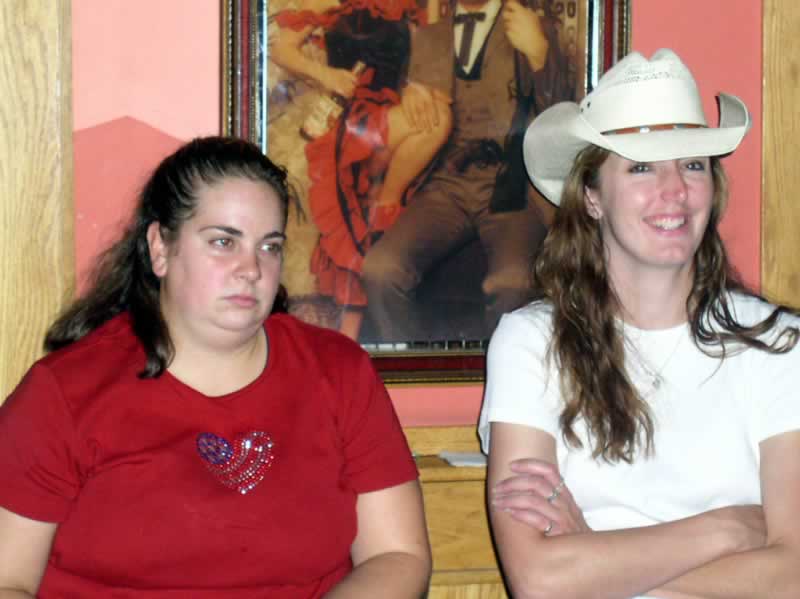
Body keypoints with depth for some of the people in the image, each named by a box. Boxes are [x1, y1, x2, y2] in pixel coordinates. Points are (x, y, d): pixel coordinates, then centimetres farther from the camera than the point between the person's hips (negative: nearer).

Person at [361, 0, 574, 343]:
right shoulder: (426, 38, 23)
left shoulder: (539, 29, 14)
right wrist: (410, 93, 6)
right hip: (446, 186, 3)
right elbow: (413, 123, 28)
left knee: (512, 284, -34)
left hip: (512, 189, -3)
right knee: (380, 270, -27)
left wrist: (539, 51, -11)